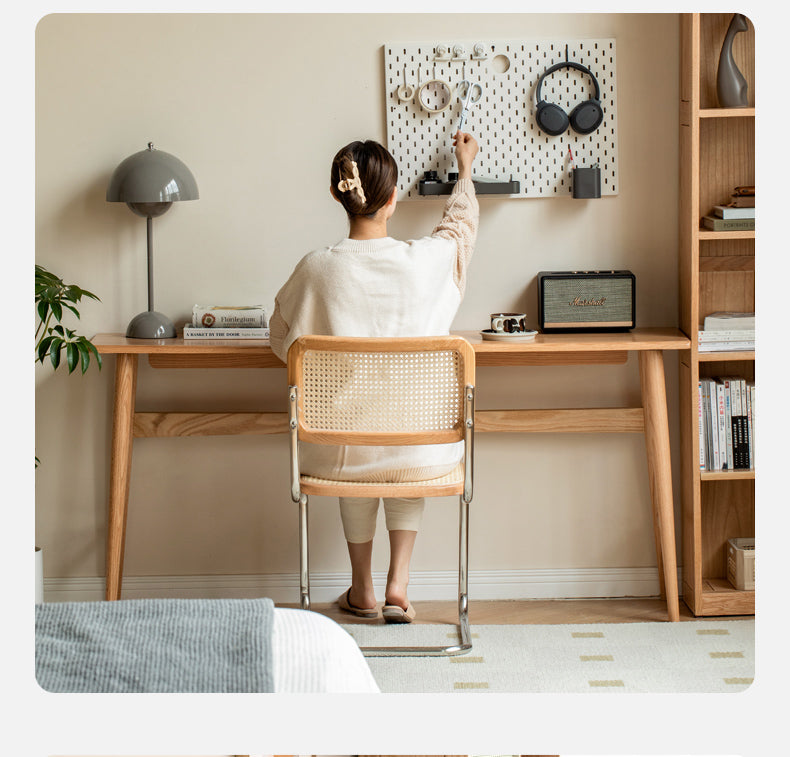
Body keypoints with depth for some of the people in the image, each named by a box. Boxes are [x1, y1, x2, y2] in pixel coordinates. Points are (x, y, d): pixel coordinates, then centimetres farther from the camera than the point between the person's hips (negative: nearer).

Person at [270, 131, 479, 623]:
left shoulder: (316, 269, -12)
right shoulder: (427, 261, -11)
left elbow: (282, 341, 5)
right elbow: (461, 226, 14)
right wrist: (466, 169, 33)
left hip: (338, 452, 0)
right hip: (420, 454, 0)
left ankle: (362, 591, 43)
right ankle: (398, 586, 26)